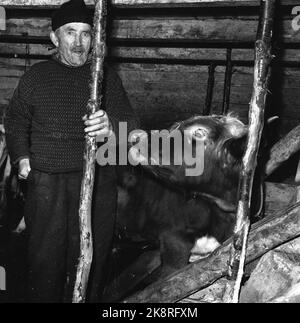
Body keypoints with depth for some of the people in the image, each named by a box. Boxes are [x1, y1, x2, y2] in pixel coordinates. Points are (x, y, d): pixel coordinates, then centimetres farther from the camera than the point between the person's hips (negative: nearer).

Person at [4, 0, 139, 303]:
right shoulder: (36, 76, 8)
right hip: (45, 180, 1)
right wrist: (21, 156, 4)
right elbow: (15, 119, 19)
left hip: (96, 182, 0)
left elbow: (130, 123, -4)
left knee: (91, 258, 4)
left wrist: (111, 127, -27)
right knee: (44, 256, 5)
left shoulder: (106, 76, 5)